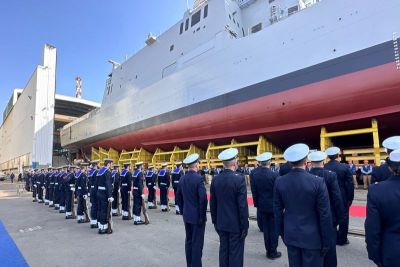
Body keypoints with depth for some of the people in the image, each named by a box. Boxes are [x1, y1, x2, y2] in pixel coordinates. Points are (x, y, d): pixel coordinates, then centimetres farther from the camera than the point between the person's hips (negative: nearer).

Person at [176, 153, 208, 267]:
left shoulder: (182, 178, 3)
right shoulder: (199, 178, -18)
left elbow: (178, 197, 10)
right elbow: (203, 199, -22)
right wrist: (202, 216, -12)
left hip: (187, 215, 7)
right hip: (197, 216, -7)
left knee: (188, 240, 17)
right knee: (197, 243, 3)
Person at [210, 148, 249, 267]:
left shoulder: (215, 179, -2)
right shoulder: (239, 178, -18)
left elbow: (212, 204, 4)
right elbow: (243, 206, -17)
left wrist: (215, 221, 15)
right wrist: (245, 226, -7)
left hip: (222, 223, 5)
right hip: (236, 224, -5)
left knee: (223, 250, 16)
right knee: (236, 253, 7)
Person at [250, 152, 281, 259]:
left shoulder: (253, 174, -7)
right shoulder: (274, 175, -19)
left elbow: (254, 191, -1)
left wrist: (257, 204, 10)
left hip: (262, 206, 4)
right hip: (273, 206, -3)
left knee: (266, 228, 15)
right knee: (274, 229, 10)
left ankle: (268, 250, 26)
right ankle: (273, 252, 20)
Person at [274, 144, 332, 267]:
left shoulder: (279, 181, -8)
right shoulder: (318, 182, -17)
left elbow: (277, 211, 0)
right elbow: (325, 215, -12)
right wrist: (326, 241, 0)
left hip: (290, 235, 3)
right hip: (312, 237, -3)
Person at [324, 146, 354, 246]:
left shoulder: (323, 168, -9)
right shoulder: (344, 167, -12)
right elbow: (350, 184, -10)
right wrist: (350, 198, -1)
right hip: (343, 197, -2)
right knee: (343, 218, 11)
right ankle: (342, 239, 19)